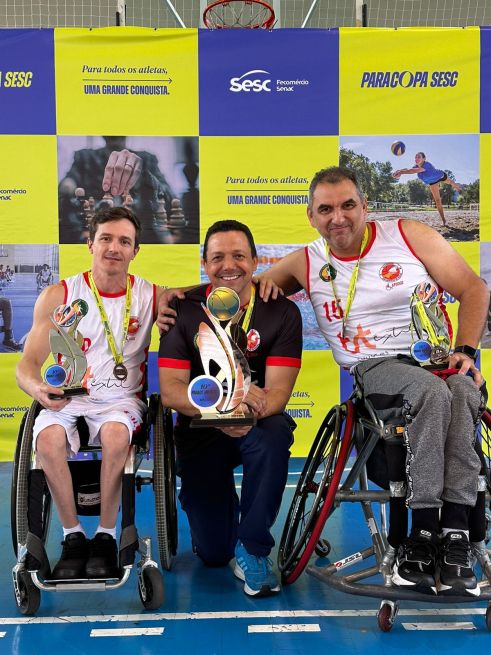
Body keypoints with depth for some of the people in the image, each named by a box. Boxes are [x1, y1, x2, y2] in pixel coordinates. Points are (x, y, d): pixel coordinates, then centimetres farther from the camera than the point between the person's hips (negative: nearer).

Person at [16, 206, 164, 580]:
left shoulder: (151, 296, 2)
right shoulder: (58, 296, 0)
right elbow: (28, 363, -3)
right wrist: (38, 389, -26)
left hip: (121, 400, 0)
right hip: (67, 400, 1)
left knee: (115, 434, -34)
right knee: (48, 438, -32)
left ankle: (106, 536, -15)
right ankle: (73, 537, -13)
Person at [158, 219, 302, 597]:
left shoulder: (282, 312, -11)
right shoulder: (183, 310, -9)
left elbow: (278, 391, -18)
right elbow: (170, 391, -16)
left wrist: (251, 412, -41)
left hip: (257, 424, 0)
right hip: (200, 430, 1)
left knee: (274, 438, -38)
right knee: (212, 553, -1)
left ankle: (253, 549, -16)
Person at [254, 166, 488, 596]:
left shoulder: (409, 236, 6)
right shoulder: (306, 263, 10)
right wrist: (263, 281, -6)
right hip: (373, 369, -1)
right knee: (432, 392, -35)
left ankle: (455, 533, -32)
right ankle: (427, 536, -30)